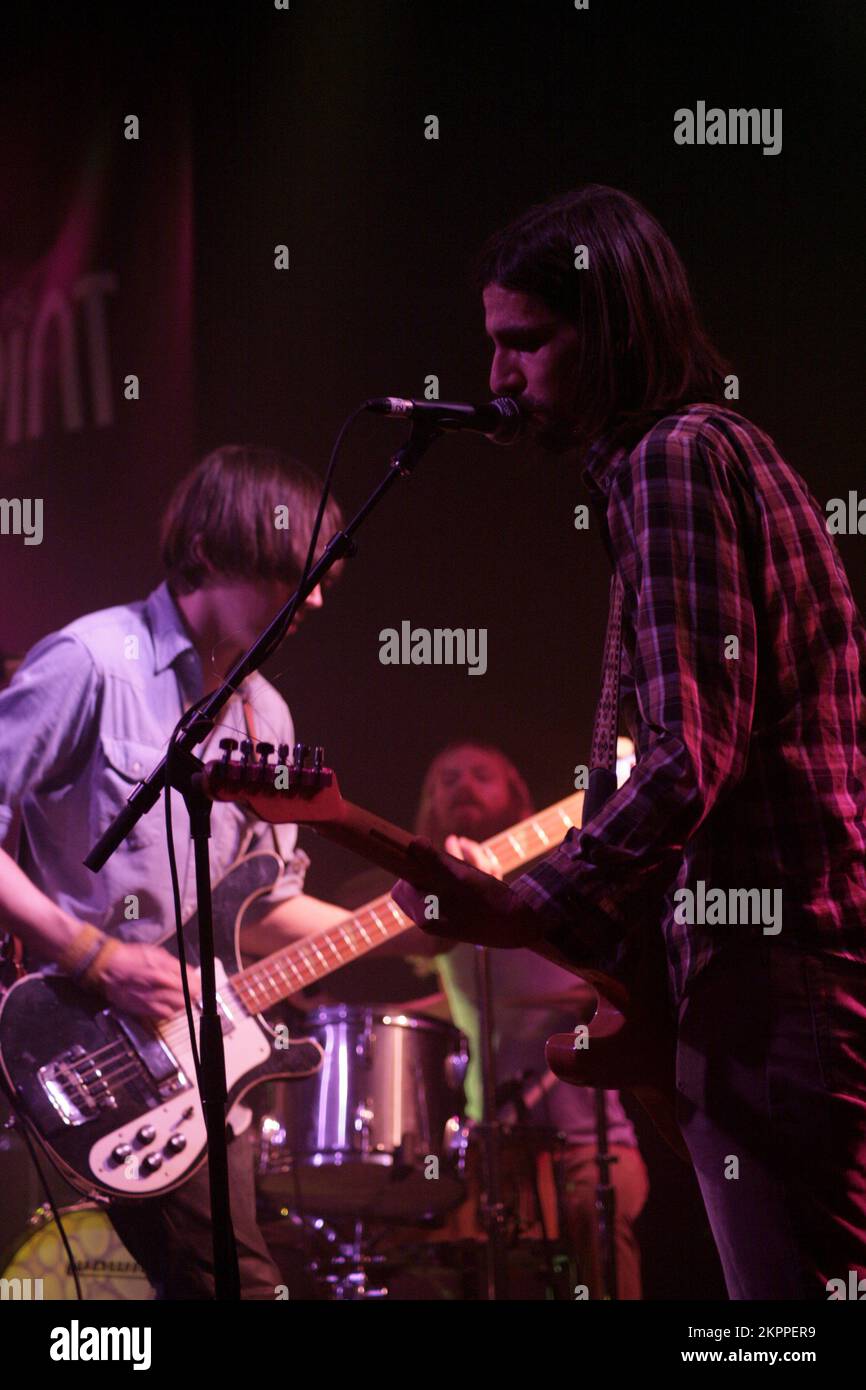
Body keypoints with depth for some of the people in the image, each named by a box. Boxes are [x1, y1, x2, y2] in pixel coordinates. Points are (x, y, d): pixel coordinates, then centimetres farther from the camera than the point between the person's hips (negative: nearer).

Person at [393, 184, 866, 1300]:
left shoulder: (671, 459, -11)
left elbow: (689, 760, -21)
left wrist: (523, 914, -15)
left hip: (773, 983, -11)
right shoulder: (738, 450, 21)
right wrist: (611, 936, 20)